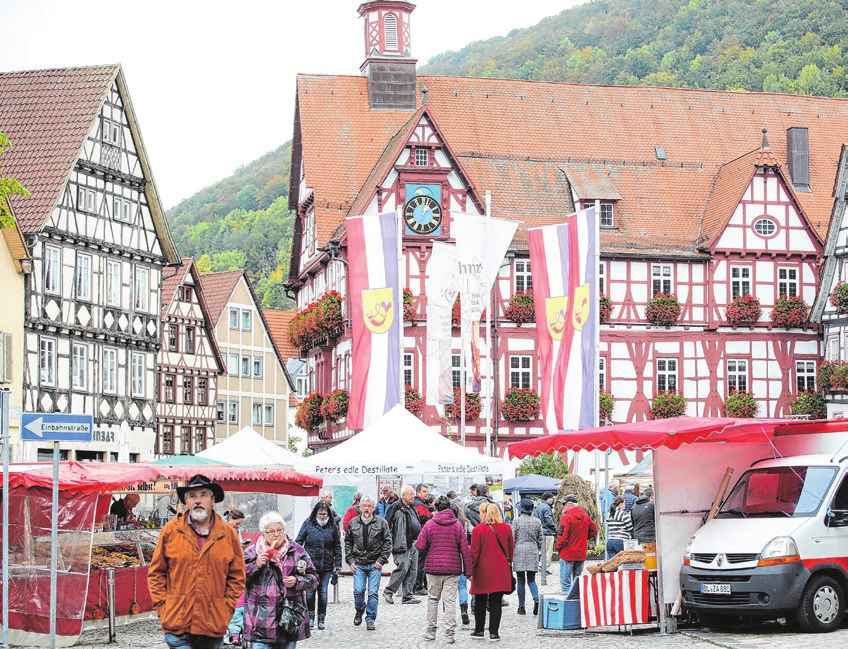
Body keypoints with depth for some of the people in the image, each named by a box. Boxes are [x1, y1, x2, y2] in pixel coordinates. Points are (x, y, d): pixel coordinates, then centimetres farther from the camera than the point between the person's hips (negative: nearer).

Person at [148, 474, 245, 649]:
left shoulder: (228, 534, 6)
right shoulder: (170, 531, 3)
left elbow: (237, 576, 10)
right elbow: (156, 573, 7)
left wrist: (227, 609, 1)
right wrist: (162, 607, -1)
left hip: (213, 627, 2)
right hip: (178, 627, -2)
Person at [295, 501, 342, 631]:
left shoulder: (333, 527, 7)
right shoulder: (308, 524, 2)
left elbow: (337, 546, 13)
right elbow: (299, 541, 3)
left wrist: (338, 563, 9)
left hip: (326, 566, 1)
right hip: (310, 565, -1)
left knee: (323, 592, 5)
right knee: (310, 591, -2)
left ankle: (322, 619, 14)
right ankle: (310, 616, 13)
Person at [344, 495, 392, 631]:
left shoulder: (381, 522, 2)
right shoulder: (353, 523, 8)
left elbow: (387, 542, 2)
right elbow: (348, 542, 13)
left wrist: (381, 560, -5)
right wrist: (350, 560, 4)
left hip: (375, 564, -1)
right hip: (358, 564, 1)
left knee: (373, 593, -2)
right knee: (358, 590, -6)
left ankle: (370, 619, 8)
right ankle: (359, 611, 23)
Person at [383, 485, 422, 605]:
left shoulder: (412, 509, 20)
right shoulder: (398, 510, -10)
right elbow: (389, 527, -15)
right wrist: (391, 544, -20)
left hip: (413, 545, 9)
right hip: (403, 545, -9)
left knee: (412, 571, 6)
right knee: (403, 568, -14)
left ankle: (407, 596, 10)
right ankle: (388, 591, -1)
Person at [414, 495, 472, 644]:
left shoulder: (429, 524, -3)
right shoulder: (457, 525, -1)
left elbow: (420, 546, -5)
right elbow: (465, 549, -1)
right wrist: (468, 571, 4)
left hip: (433, 568, 0)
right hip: (452, 569, 0)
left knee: (433, 599, 14)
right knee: (450, 601, 1)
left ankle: (431, 630, 18)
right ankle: (450, 634, -1)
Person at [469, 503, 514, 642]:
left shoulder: (478, 529, -9)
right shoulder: (506, 528, 3)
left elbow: (474, 552, -8)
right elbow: (511, 548, 11)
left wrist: (470, 569, -2)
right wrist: (508, 562, 25)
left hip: (482, 570, -2)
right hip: (501, 571, 2)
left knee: (480, 602, 13)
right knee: (496, 602, 5)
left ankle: (479, 630, 20)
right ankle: (493, 633, 1)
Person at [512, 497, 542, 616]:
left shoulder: (517, 520, -5)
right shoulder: (537, 521, 5)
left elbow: (513, 538, -4)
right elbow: (540, 539, 11)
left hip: (519, 551, -3)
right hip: (533, 551, 3)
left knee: (520, 580, 3)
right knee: (531, 579, 9)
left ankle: (521, 607, 4)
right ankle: (536, 598, -18)